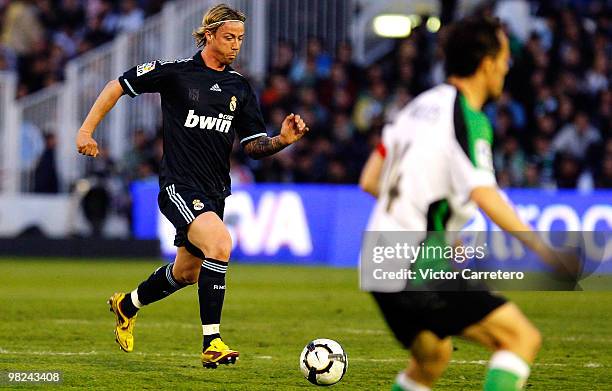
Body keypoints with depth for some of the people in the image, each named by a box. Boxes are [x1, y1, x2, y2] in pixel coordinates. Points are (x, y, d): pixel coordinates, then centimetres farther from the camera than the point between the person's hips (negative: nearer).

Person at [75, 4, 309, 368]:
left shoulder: (240, 88, 9)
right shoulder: (176, 72, -6)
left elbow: (253, 144, 10)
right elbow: (119, 85, 3)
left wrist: (282, 140, -10)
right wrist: (87, 130, -1)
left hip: (214, 192, 7)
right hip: (179, 185, -7)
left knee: (186, 273, 17)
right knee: (220, 243, -29)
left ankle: (127, 305, 47)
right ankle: (212, 344, -26)